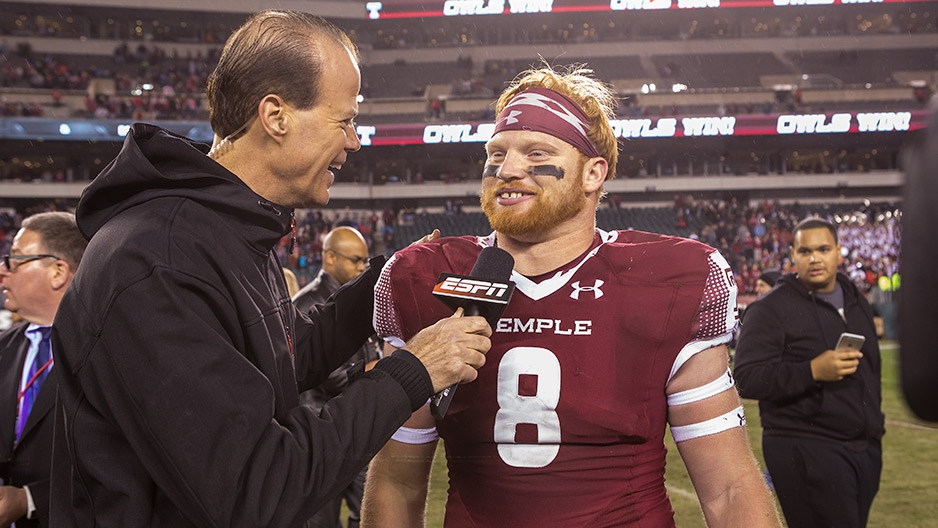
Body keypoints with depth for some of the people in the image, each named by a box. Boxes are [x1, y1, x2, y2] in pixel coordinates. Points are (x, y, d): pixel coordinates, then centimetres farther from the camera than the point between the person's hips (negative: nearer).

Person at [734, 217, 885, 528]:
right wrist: (812, 371, -26)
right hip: (805, 452, -7)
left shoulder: (857, 302, 14)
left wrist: (874, 427, 21)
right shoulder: (771, 308, -9)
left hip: (865, 449, 7)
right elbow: (746, 379, -17)